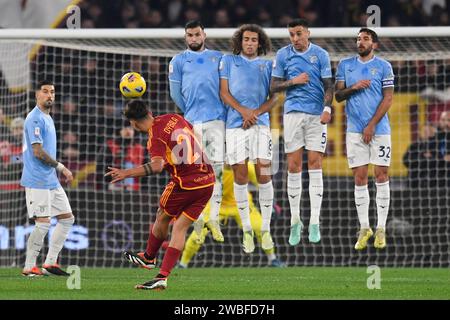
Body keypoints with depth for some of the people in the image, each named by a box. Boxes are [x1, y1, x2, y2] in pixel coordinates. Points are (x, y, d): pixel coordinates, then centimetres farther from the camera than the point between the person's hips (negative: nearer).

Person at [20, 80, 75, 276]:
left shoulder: (47, 118, 17)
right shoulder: (35, 119, -13)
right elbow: (37, 152, -19)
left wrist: (59, 170, 19)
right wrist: (61, 167, -14)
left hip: (51, 181, 10)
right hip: (38, 181, -10)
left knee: (67, 218, 9)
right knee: (43, 223, -10)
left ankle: (50, 262, 12)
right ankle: (29, 268, -2)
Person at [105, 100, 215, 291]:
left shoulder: (155, 136, -14)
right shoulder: (173, 118, 7)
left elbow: (157, 166, -30)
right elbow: (193, 131, 25)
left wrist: (126, 174, -31)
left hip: (184, 185, -6)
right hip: (208, 181, 6)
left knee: (162, 218, 19)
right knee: (180, 228, 5)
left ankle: (149, 258, 40)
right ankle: (162, 277, -1)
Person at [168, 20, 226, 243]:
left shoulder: (218, 57, 17)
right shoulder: (178, 61, 13)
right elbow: (175, 93, 12)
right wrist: (190, 113, 11)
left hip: (217, 119, 1)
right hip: (192, 122, -1)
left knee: (217, 167, -8)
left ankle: (214, 219, -8)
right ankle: (197, 221, 4)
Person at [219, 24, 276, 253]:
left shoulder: (267, 65, 14)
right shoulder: (229, 61, 13)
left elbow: (274, 98, 9)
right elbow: (224, 92, 6)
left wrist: (256, 113, -8)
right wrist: (243, 111, -8)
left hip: (260, 123, 0)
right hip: (235, 124, 0)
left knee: (264, 174, -8)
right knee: (240, 176, -3)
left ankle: (266, 230, -2)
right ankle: (246, 230, 4)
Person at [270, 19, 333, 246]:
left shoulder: (320, 54, 3)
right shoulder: (283, 55, 6)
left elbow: (328, 85, 1)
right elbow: (274, 87, 8)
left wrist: (327, 108, -14)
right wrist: (293, 81, -8)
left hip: (317, 114, -1)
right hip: (293, 113, 1)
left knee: (315, 164, -5)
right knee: (293, 166, 0)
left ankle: (314, 223, -4)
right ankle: (295, 220, 10)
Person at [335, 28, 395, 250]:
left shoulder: (383, 66, 2)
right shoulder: (345, 65, 10)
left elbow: (388, 98, -3)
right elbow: (338, 95, 9)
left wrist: (372, 125, -11)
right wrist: (353, 88, -12)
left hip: (379, 129, -2)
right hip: (355, 130, 2)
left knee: (381, 176, -3)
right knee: (360, 179, 1)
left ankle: (381, 229, 2)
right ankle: (364, 228, 8)